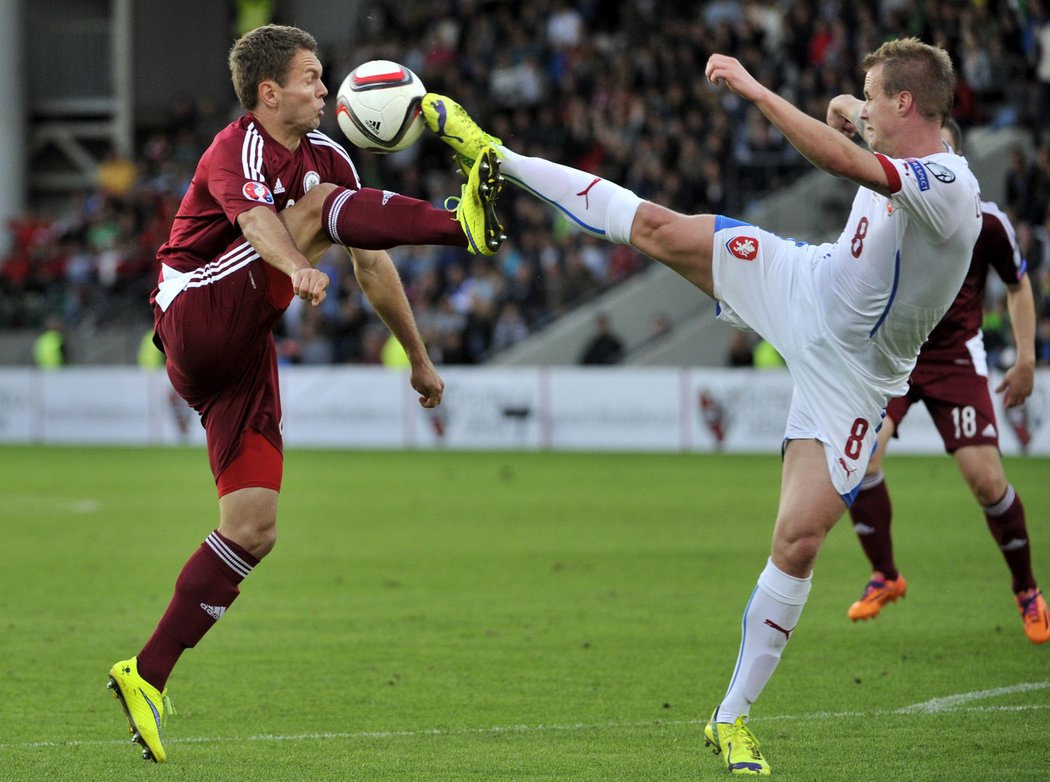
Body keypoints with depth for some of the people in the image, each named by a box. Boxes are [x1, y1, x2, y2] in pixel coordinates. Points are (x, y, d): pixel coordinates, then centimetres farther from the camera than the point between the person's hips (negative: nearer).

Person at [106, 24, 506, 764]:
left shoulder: (328, 156, 14)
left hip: (243, 358, 8)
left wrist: (418, 359, 22)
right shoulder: (239, 150, -10)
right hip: (198, 320, -8)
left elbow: (372, 263, 21)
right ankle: (462, 225, -41)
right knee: (320, 204, -21)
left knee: (254, 529, -2)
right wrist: (299, 267, -55)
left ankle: (148, 675, 0)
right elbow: (258, 221, -34)